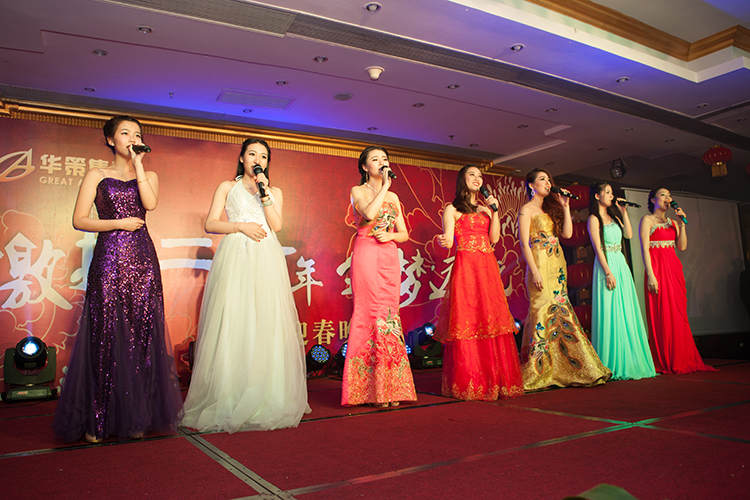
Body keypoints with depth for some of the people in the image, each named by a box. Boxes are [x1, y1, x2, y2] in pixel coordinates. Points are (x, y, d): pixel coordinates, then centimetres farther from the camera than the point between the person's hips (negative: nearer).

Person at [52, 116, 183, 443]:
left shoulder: (149, 176, 15)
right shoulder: (97, 176, 9)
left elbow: (150, 203, -7)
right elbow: (79, 220, 2)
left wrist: (138, 164, -4)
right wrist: (119, 223, -8)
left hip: (142, 260, 2)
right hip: (109, 260, -2)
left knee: (142, 334, -1)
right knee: (106, 336, -4)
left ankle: (136, 416, 8)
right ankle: (97, 420, 6)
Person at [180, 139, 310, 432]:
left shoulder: (275, 192, 20)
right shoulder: (227, 187, 15)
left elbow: (276, 225, 3)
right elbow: (210, 224, 6)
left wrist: (264, 192, -2)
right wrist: (240, 225, -7)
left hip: (266, 261, 2)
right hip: (235, 258, -1)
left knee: (267, 325, -5)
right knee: (232, 323, -9)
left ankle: (266, 398, 1)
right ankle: (229, 399, -4)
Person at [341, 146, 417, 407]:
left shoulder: (393, 197, 19)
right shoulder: (358, 191, 5)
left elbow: (404, 234, 16)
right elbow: (370, 213, -17)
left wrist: (390, 235, -4)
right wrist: (385, 185, -9)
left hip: (389, 258, 5)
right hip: (366, 256, -4)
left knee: (389, 315, 1)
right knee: (370, 315, -9)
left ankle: (389, 388, 5)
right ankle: (370, 389, -3)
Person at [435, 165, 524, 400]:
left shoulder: (486, 208, 22)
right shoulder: (452, 209, 8)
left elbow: (494, 238, 9)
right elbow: (448, 241, -5)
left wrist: (494, 211, 2)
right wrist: (444, 241, -27)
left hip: (488, 267, 5)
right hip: (465, 266, -5)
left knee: (492, 320, 0)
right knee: (467, 322, -9)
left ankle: (495, 381, 8)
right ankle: (468, 384, -2)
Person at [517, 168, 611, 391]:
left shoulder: (551, 208, 20)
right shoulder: (526, 210, 0)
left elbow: (567, 233, 10)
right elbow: (524, 244, -9)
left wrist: (565, 207, 8)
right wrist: (535, 271, -17)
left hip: (558, 265, 7)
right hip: (540, 264, -7)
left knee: (560, 312, 5)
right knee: (543, 312, -10)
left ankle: (559, 370, 11)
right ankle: (538, 373, -3)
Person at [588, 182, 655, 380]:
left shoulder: (613, 217, 17)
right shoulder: (594, 219, -6)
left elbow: (629, 234, 10)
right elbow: (597, 247, -13)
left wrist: (623, 213, 7)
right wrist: (608, 273, -19)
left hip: (621, 265, 8)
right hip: (607, 266, -7)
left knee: (626, 313, 7)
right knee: (611, 314, -6)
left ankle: (629, 362, 14)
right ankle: (612, 366, 0)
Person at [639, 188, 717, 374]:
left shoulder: (672, 222, 19)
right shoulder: (647, 219, 1)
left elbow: (682, 246, 8)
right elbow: (644, 248, -9)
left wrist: (682, 224, 1)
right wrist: (650, 275, -18)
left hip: (674, 268, 7)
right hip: (657, 267, -6)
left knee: (679, 315, 5)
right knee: (662, 314, -7)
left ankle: (681, 360, 12)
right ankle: (665, 363, -1)